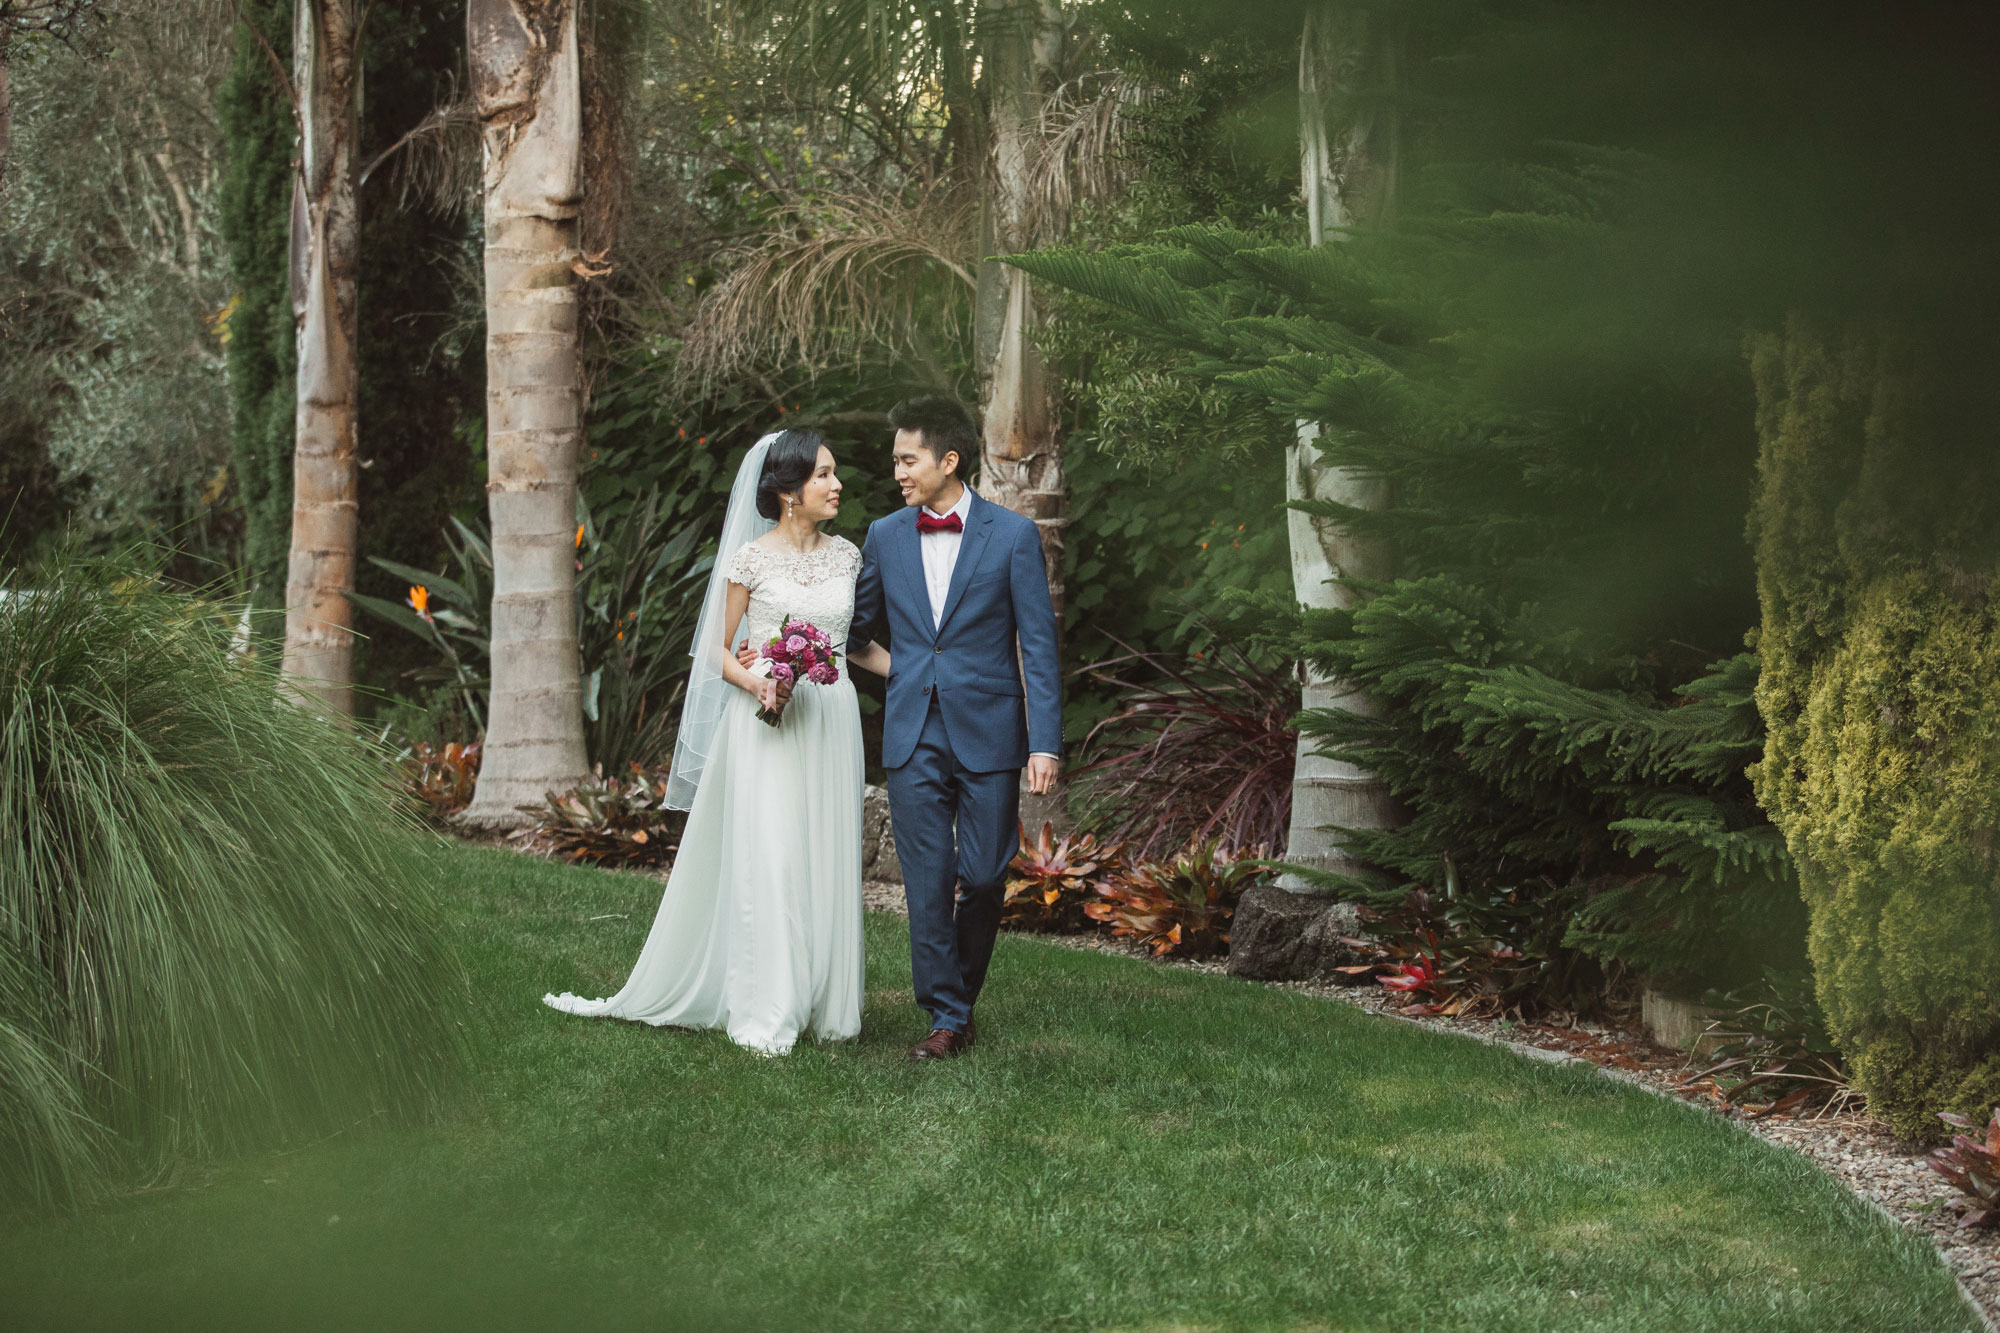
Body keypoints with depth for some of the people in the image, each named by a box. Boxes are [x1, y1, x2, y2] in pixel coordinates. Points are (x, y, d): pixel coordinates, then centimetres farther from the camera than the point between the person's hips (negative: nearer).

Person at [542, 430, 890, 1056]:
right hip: (767, 723, -4)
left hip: (831, 722, 4)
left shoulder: (846, 555, 8)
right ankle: (765, 1014, -3)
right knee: (765, 859, -8)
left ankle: (822, 1004, 13)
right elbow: (719, 651, 2)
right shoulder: (753, 558, -4)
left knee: (825, 861, 5)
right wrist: (755, 683, -16)